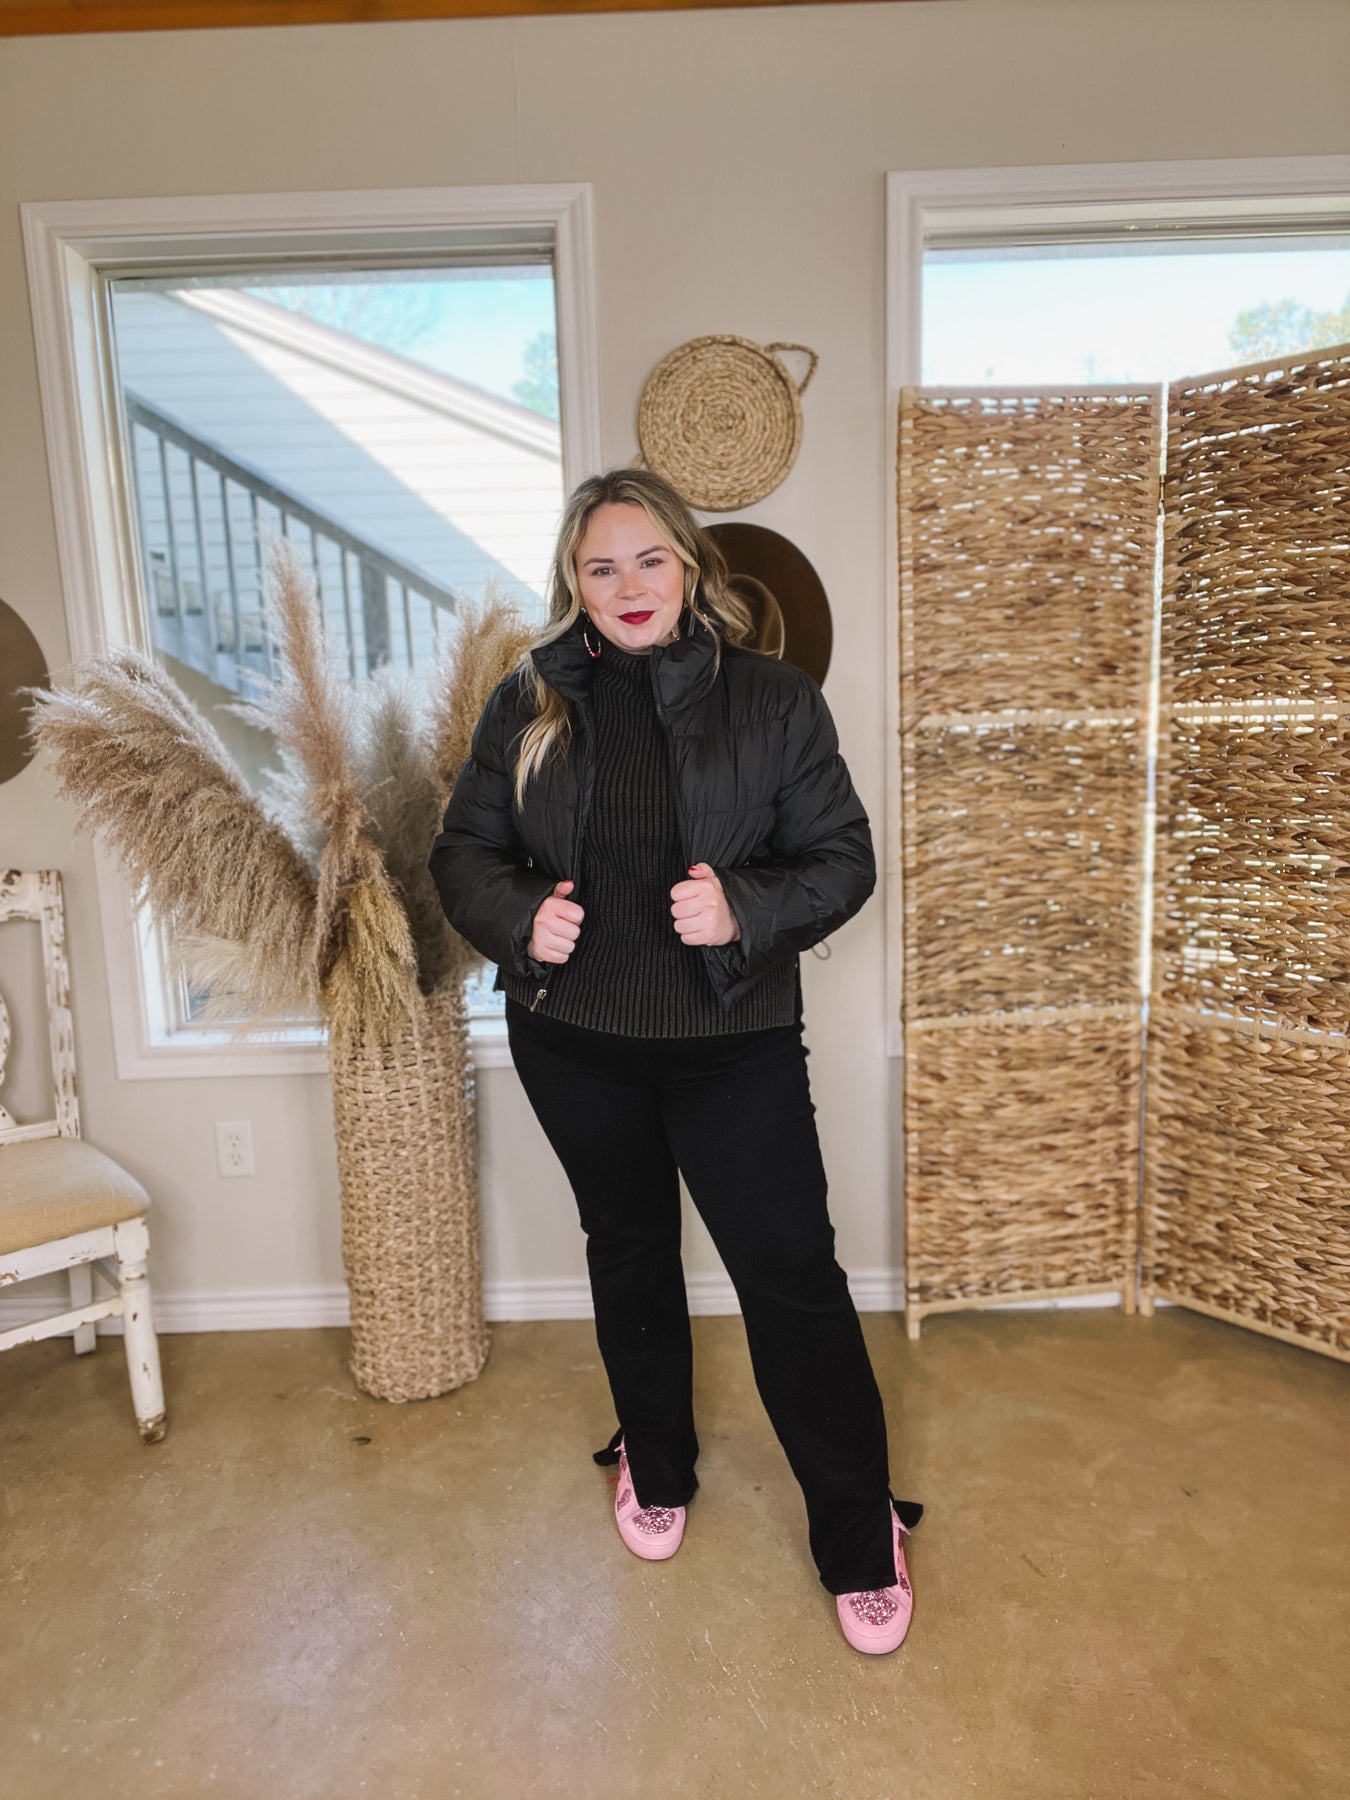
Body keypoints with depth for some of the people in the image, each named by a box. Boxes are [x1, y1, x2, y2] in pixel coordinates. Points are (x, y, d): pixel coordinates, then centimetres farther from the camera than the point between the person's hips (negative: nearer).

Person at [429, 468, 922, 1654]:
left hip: (734, 1036, -2)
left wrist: (746, 910, -22)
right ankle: (656, 1467, 46)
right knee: (629, 1251, 20)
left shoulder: (773, 700, -4)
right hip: (576, 1038, 3)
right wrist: (519, 918, -15)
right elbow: (465, 850, 6)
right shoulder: (530, 705, 1)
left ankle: (859, 1534, 24)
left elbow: (843, 858, -4)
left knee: (792, 1270, 1)